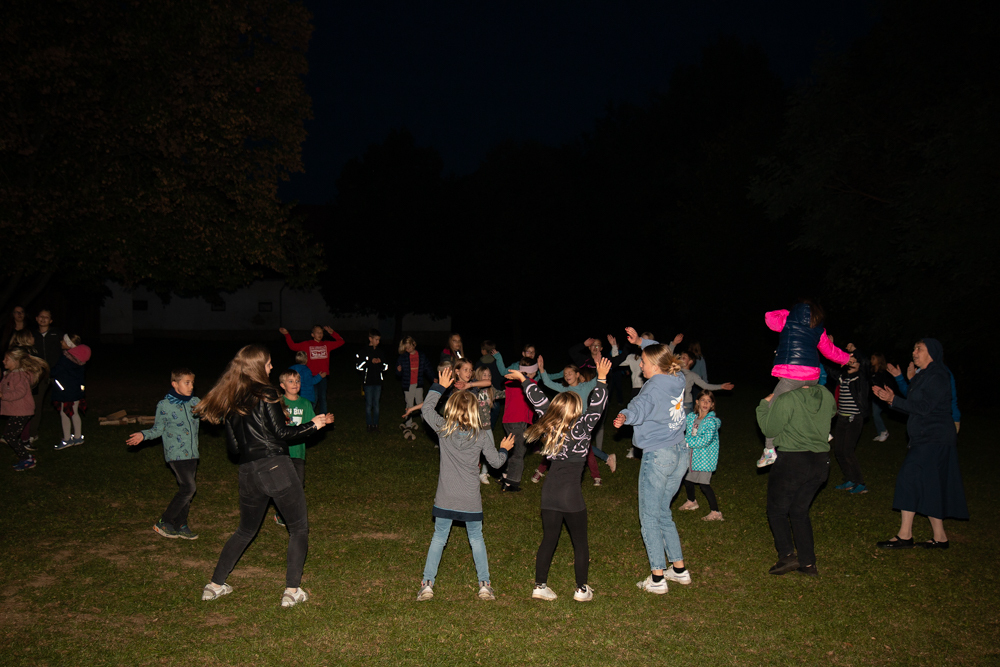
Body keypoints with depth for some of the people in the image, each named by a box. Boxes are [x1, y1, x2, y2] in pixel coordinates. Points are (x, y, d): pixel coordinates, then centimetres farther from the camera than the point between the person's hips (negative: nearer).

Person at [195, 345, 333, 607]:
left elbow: (233, 447, 13)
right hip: (276, 468, -6)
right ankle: (292, 591, 3)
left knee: (245, 530, 25)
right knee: (299, 528, 7)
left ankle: (215, 585, 28)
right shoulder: (265, 393, -7)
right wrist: (314, 424, 0)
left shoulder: (229, 401, 11)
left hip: (248, 474, 6)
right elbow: (282, 433, -11)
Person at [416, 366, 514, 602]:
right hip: (471, 500, 0)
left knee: (438, 538, 12)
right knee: (476, 539, 14)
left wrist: (439, 386, 18)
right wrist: (504, 449, 23)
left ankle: (427, 583, 10)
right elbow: (496, 461, 3)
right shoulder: (482, 435, -8)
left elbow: (426, 408, 10)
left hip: (445, 498, 0)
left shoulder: (443, 429, -7)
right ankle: (484, 584, 14)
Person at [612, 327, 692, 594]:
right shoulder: (678, 379, 6)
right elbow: (663, 354, 27)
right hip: (680, 453, 8)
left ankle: (657, 579, 1)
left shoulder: (655, 385, -16)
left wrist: (624, 417, -55)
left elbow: (639, 407, -38)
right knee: (663, 513, 21)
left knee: (649, 517, 1)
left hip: (658, 456, -8)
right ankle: (679, 569, 25)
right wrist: (640, 341, 32)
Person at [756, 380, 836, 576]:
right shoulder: (826, 396, 0)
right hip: (821, 462, 6)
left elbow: (769, 429, -10)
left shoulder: (787, 400, -18)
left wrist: (765, 404, 4)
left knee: (777, 510, 11)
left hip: (793, 462, -6)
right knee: (800, 511, 18)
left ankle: (787, 555, -1)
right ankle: (808, 562, 16)